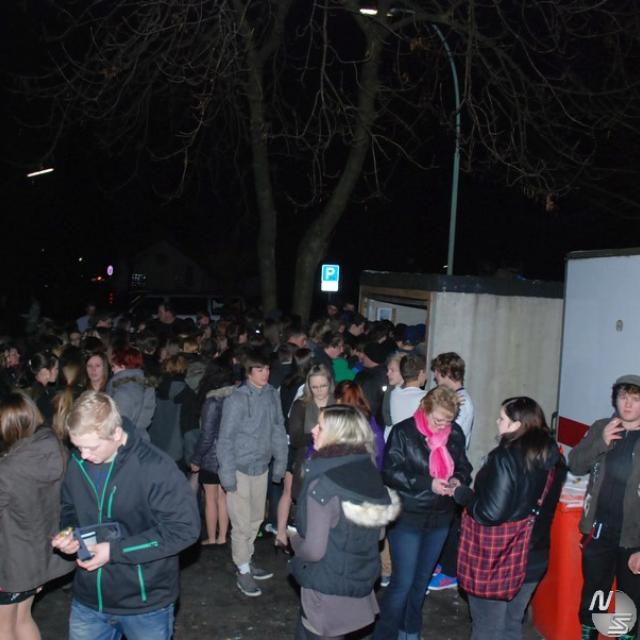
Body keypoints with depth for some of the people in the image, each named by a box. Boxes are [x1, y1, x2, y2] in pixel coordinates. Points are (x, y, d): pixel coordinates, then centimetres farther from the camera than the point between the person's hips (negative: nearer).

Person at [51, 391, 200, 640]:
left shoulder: (154, 467, -23)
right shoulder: (77, 463, -5)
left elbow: (185, 528, -22)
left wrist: (115, 551, -23)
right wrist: (68, 533, -10)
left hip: (145, 603, -4)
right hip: (88, 600, 5)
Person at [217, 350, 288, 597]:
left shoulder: (272, 395, -2)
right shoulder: (237, 400, -17)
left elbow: (278, 429, 6)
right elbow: (226, 439, -13)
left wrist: (280, 462, 6)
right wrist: (227, 474, -14)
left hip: (261, 466, 5)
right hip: (240, 468, -5)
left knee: (256, 520, 17)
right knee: (242, 523, 2)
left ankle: (247, 561, 35)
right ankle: (243, 572, 17)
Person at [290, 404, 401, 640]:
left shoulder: (323, 484, -25)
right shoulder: (369, 472, -4)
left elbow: (314, 550, -22)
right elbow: (377, 532, 7)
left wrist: (295, 541, -3)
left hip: (326, 589, -7)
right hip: (361, 581, 7)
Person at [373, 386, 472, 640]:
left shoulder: (455, 433, -2)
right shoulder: (403, 432, -14)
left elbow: (463, 466, 9)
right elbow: (391, 473, -16)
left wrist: (458, 479, -14)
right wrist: (428, 484, -24)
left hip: (440, 517, 5)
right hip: (407, 516, -5)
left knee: (422, 579, 19)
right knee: (403, 581, -4)